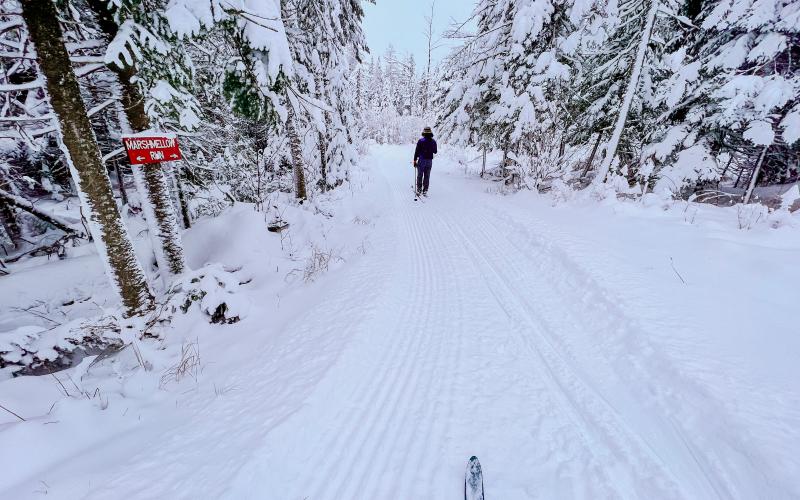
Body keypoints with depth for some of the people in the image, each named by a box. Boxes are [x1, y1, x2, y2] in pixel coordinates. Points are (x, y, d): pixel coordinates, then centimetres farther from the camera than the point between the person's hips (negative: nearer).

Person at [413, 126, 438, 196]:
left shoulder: (420, 141, -10)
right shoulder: (433, 142, 1)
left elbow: (417, 151, -10)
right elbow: (435, 152, 11)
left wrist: (415, 160, -3)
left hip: (421, 160, -3)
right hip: (429, 161, 3)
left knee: (420, 175, 8)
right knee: (427, 176, 8)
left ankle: (419, 190, 10)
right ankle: (425, 191, 8)